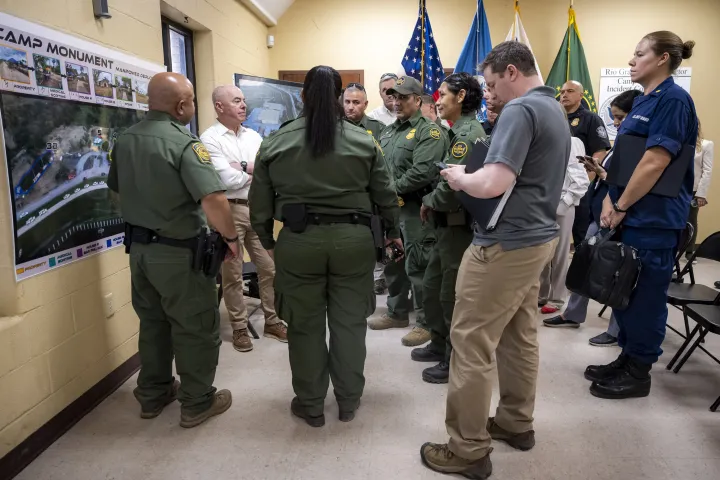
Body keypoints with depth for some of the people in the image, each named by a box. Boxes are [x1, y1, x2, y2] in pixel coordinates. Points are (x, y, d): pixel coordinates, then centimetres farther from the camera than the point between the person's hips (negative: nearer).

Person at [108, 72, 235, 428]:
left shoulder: (124, 141, 5)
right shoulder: (184, 143, -20)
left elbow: (117, 189, 18)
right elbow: (213, 200, -32)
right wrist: (231, 237, -17)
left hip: (139, 248, 8)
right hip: (179, 252, -7)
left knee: (152, 322, 20)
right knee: (196, 328, 7)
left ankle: (153, 395, 34)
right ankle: (197, 403, 20)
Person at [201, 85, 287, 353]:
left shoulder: (254, 136, 11)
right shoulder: (210, 138, -7)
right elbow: (229, 180, -17)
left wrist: (243, 167, -14)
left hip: (257, 209, 6)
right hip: (229, 211, -5)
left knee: (269, 268, 10)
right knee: (232, 274, 6)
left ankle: (273, 322, 25)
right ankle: (239, 329, 19)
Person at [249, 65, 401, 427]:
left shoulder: (275, 143, 1)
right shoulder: (364, 142, 2)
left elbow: (260, 202, 4)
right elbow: (384, 194, 6)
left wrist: (267, 241, 17)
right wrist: (393, 231, 21)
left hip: (298, 241, 0)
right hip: (353, 239, 1)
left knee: (305, 325, 11)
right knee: (349, 322, 12)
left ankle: (310, 405, 24)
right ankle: (348, 402, 26)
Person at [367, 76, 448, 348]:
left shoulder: (429, 131, -8)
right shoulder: (388, 132, 18)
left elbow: (423, 172, -21)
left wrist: (393, 189, -16)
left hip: (414, 208, -9)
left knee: (417, 266, -4)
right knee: (392, 262, 16)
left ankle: (426, 323, 7)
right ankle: (397, 313, 32)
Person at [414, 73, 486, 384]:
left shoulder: (468, 133, -17)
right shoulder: (461, 131, 15)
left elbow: (453, 185, -24)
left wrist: (429, 202, -7)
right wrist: (433, 204, 3)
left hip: (460, 225, -10)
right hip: (448, 224, 10)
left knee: (453, 295, 1)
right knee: (432, 286, 18)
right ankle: (440, 345, 34)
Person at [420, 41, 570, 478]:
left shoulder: (520, 110, -17)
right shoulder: (556, 110, 15)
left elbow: (493, 185, -28)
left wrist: (459, 178, -8)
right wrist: (472, 175, 13)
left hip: (506, 244, -10)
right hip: (538, 237, 10)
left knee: (472, 342, -2)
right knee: (520, 337, 18)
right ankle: (517, 423, 32)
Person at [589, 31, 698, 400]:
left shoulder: (673, 99, -13)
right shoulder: (643, 101, 15)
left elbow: (654, 163, -20)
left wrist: (620, 207, -14)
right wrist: (610, 201, 3)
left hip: (653, 218, -9)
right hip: (630, 214, 9)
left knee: (645, 295, 2)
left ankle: (639, 373, 16)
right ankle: (627, 359, 29)